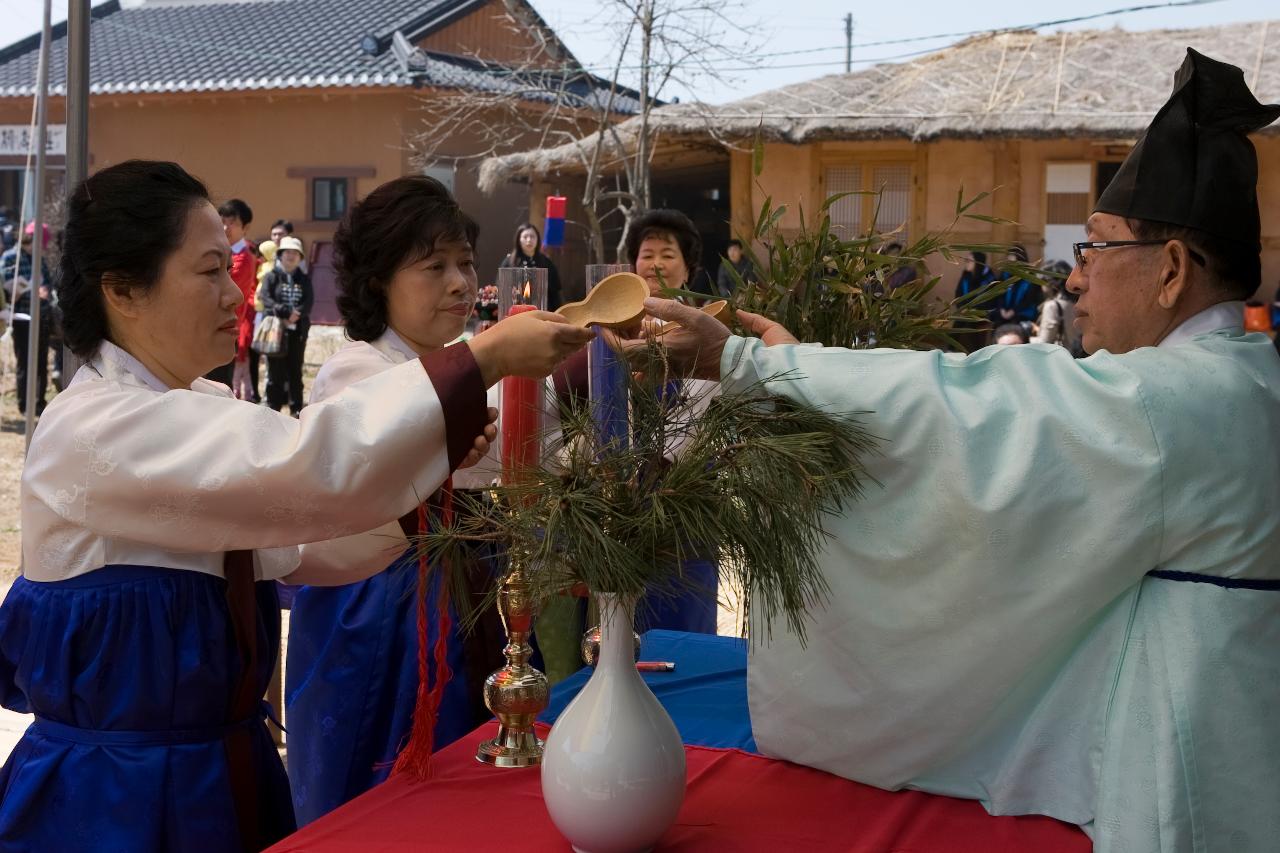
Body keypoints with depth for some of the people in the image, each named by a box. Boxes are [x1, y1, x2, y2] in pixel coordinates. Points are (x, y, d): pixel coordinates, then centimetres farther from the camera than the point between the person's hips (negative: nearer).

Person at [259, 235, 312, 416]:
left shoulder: (305, 279, 13)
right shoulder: (271, 277, 5)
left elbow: (309, 302, 0)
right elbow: (266, 299, -8)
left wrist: (295, 314, -19)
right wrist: (286, 313, -21)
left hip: (298, 330, 2)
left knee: (295, 370, 6)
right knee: (275, 370, -1)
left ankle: (296, 408, 11)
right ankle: (273, 406, 5)